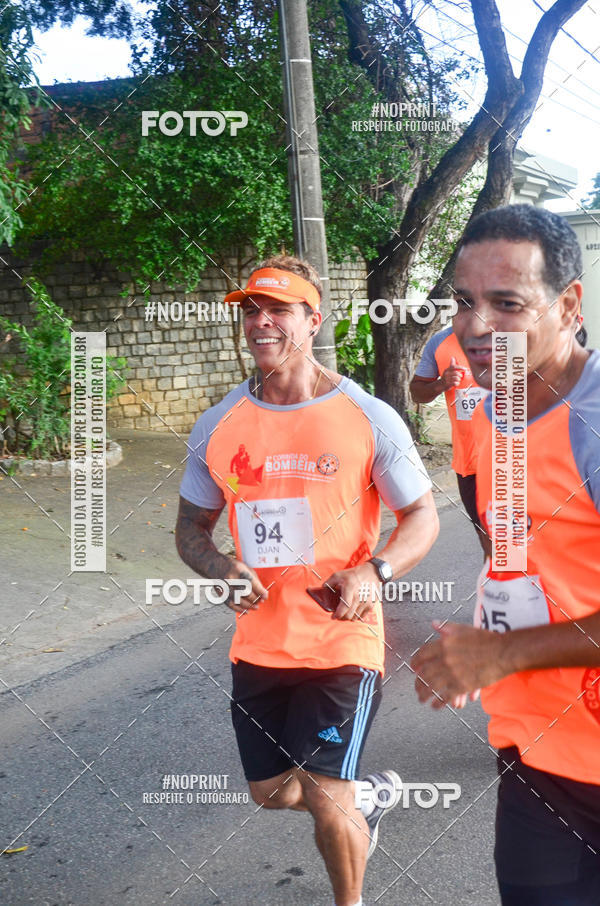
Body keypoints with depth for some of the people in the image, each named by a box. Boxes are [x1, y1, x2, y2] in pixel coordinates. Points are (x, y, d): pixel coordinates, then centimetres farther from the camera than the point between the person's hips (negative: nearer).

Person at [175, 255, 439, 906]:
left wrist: (373, 571, -21)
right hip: (258, 642, 5)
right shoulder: (218, 426, 1)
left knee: (324, 798, -3)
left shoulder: (370, 419, -8)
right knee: (272, 792, 18)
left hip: (342, 639, -4)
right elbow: (191, 528, 10)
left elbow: (422, 517, -2)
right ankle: (371, 793, 49)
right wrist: (219, 570, -13)